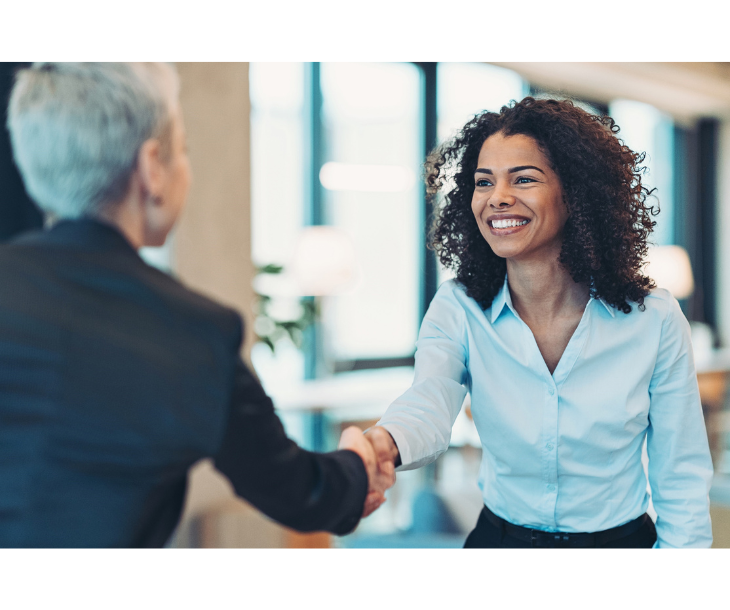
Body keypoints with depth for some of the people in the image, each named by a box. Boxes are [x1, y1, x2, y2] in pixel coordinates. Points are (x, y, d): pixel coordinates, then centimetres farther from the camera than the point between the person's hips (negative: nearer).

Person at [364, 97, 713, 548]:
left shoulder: (655, 319, -14)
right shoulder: (457, 311, -12)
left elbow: (682, 480, -7)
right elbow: (429, 406, -31)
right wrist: (386, 444, -52)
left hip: (621, 541, -1)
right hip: (500, 538, 1)